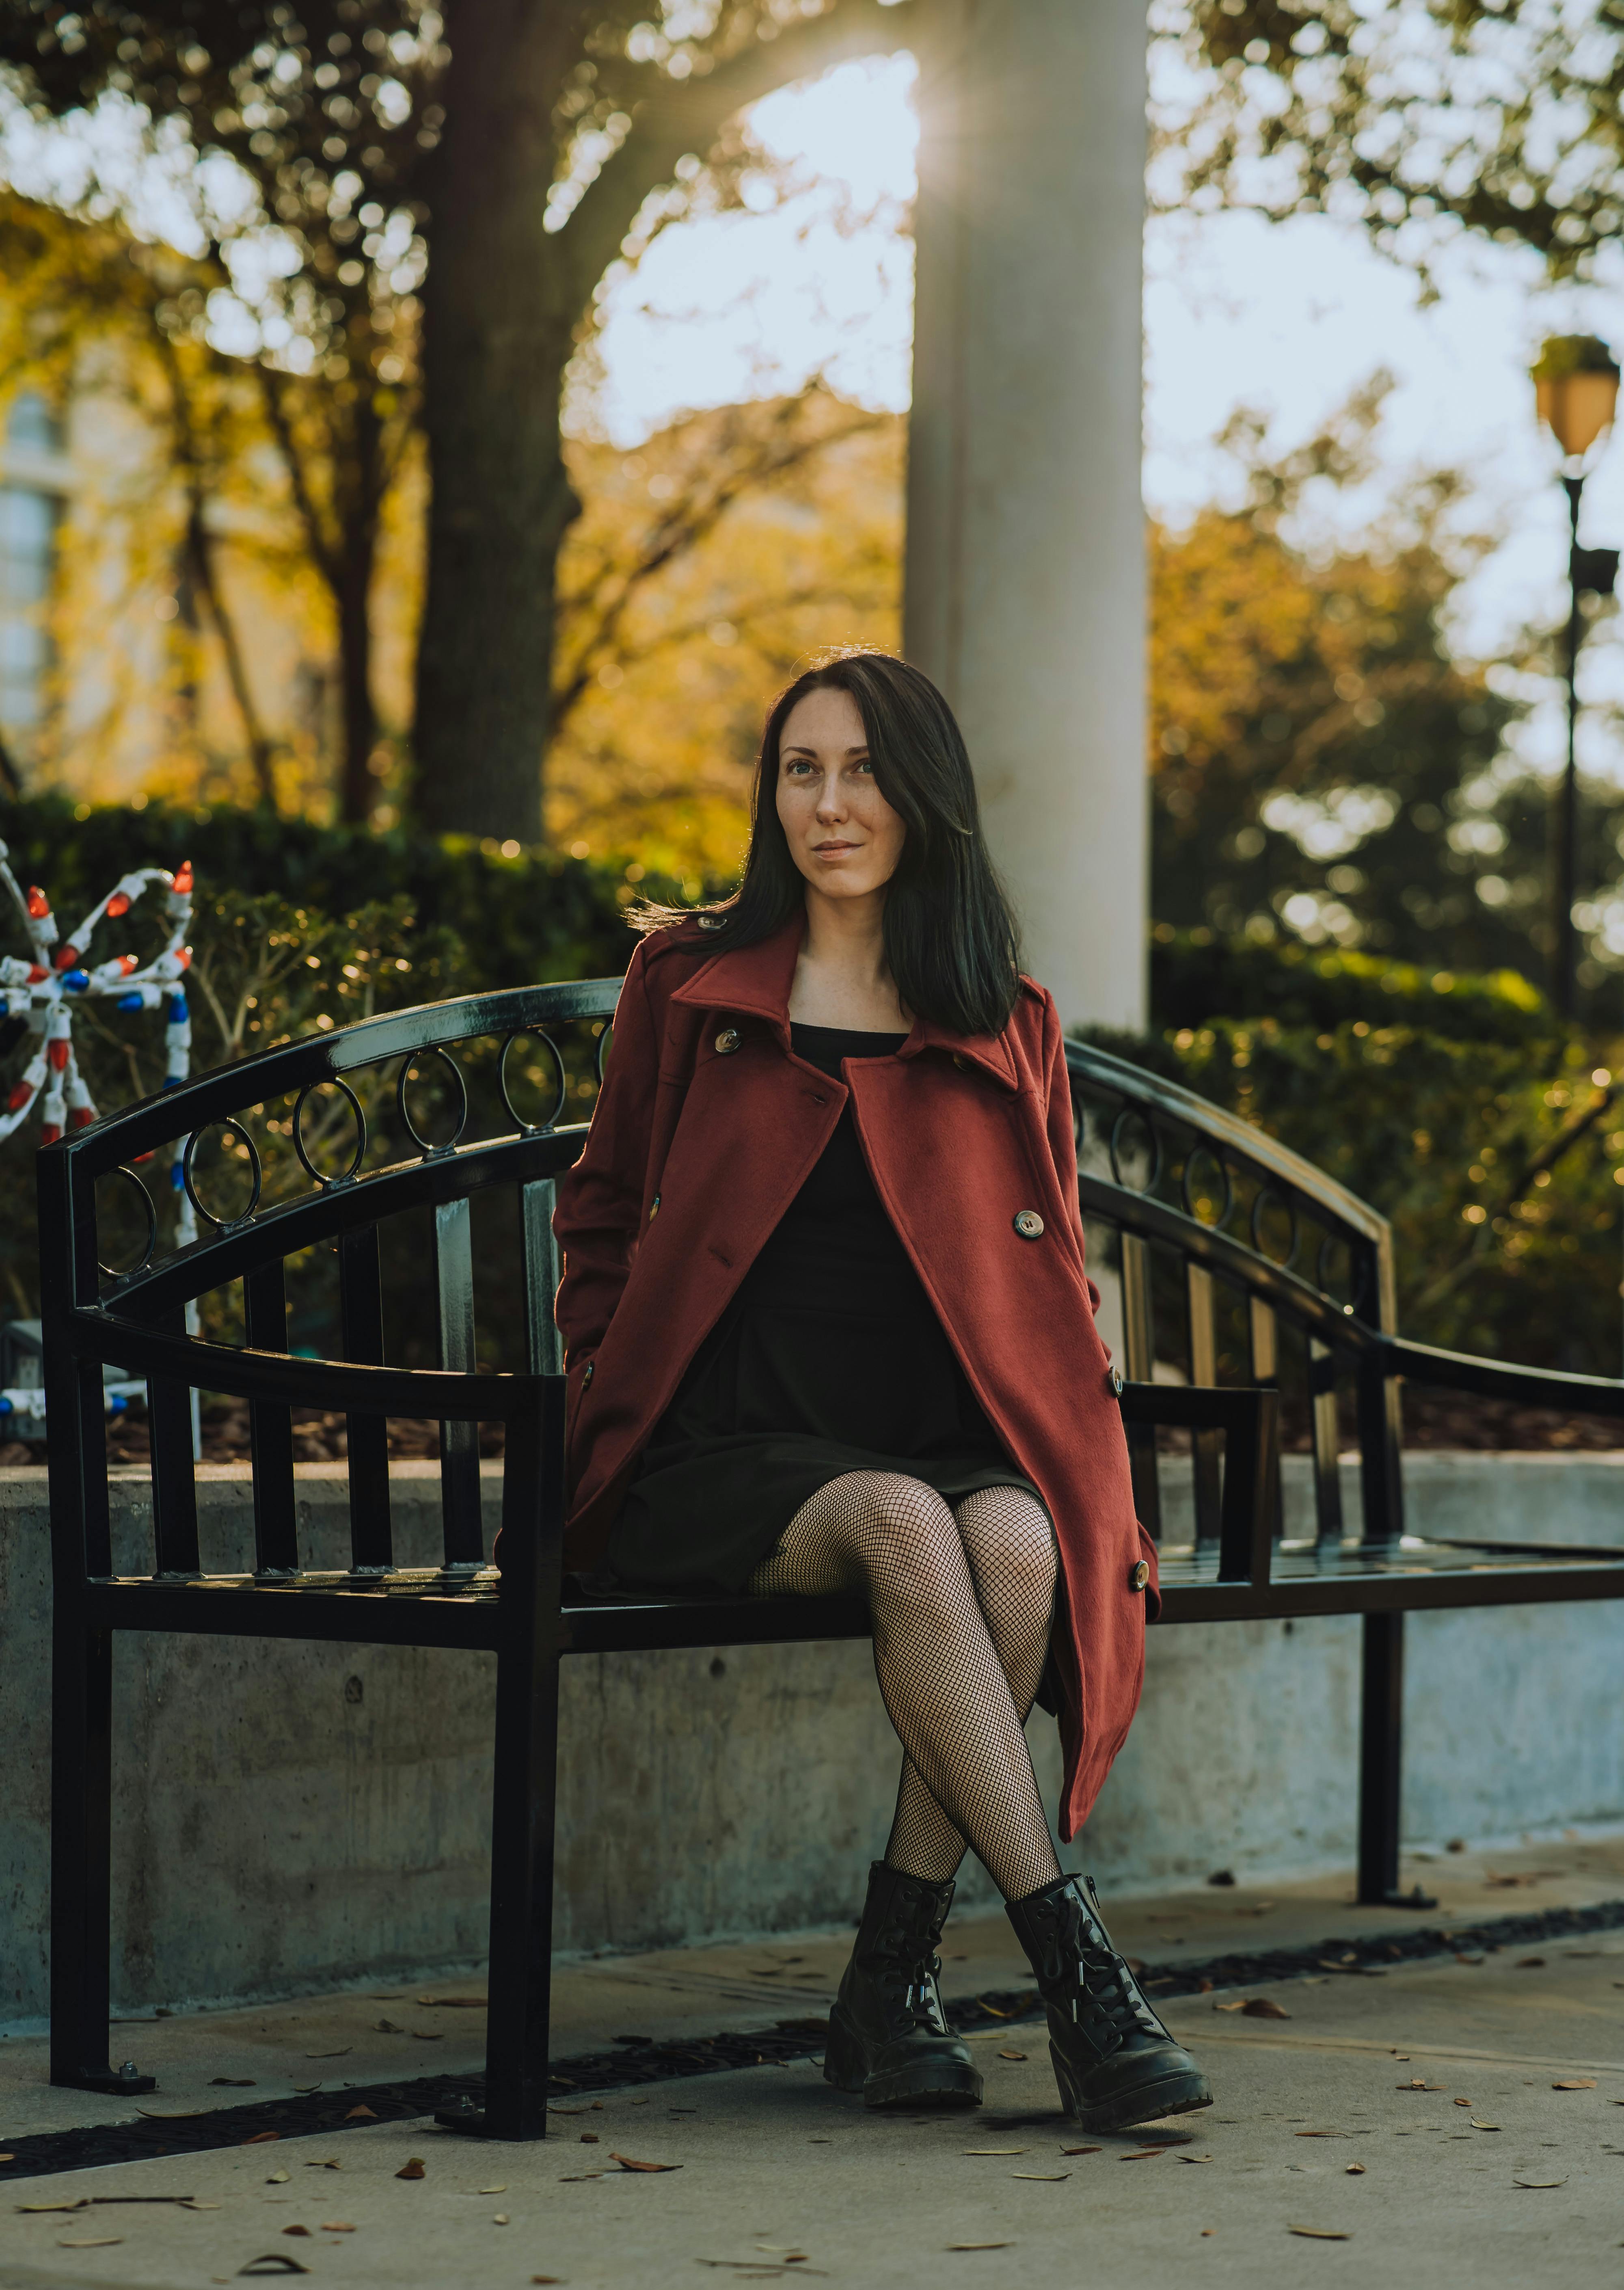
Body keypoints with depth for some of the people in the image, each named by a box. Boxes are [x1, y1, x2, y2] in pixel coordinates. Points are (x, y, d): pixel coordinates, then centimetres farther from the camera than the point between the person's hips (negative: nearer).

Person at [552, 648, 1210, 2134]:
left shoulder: (1009, 1025, 14)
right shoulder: (688, 981, 11)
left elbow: (1055, 1278, 18)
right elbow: (603, 1211, 19)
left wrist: (1074, 1473, 3)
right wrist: (609, 1384, 3)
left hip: (944, 1439, 2)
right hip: (723, 1452, -2)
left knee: (1016, 1543, -33)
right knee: (904, 1526, -34)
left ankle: (892, 1980, -24)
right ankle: (1071, 1963, -34)